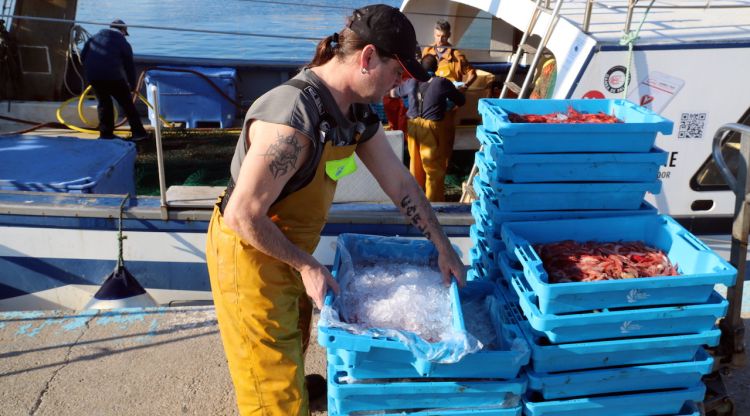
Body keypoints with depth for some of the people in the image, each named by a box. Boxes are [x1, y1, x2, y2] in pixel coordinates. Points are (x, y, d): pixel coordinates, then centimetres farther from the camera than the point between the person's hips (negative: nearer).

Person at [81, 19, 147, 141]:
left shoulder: (94, 38, 20)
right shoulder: (123, 43, 9)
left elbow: (83, 56, 18)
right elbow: (129, 66, 11)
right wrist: (132, 85, 21)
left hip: (92, 76, 4)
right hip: (113, 76, -4)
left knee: (104, 102, 19)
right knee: (126, 103, 7)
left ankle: (105, 133, 19)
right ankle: (138, 132, 8)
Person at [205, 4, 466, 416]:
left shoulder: (358, 112, -4)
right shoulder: (292, 118, -34)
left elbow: (400, 183, 4)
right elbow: (243, 216, -30)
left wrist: (443, 248, 8)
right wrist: (307, 266, -20)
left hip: (289, 249, 8)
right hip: (249, 252, -8)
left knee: (293, 344, 32)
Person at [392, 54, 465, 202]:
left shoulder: (412, 82, 7)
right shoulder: (443, 83, -4)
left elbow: (393, 93, 25)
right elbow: (461, 101, 7)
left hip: (414, 126, 5)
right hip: (432, 127, -4)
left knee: (415, 164, 17)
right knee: (435, 167, 4)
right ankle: (434, 201, 10)